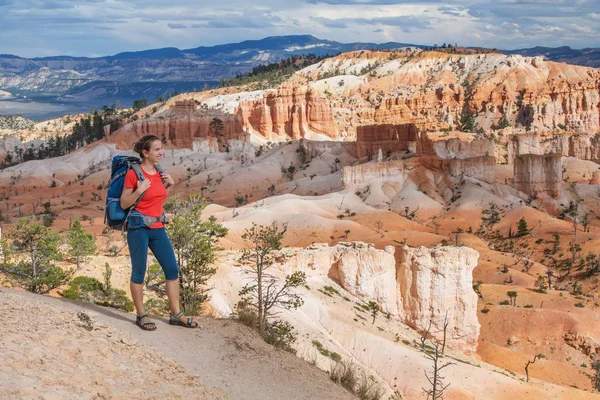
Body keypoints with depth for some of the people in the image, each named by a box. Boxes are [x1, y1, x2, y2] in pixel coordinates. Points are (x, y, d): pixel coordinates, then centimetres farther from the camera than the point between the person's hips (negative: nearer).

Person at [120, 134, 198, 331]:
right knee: (139, 271, 2)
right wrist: (139, 190, -21)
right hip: (139, 227, -7)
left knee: (172, 269, 6)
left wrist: (168, 185, 6)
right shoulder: (133, 173, -12)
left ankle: (176, 314, 14)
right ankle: (141, 315, 14)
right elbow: (124, 204, -7)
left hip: (158, 227, 7)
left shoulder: (159, 172, 9)